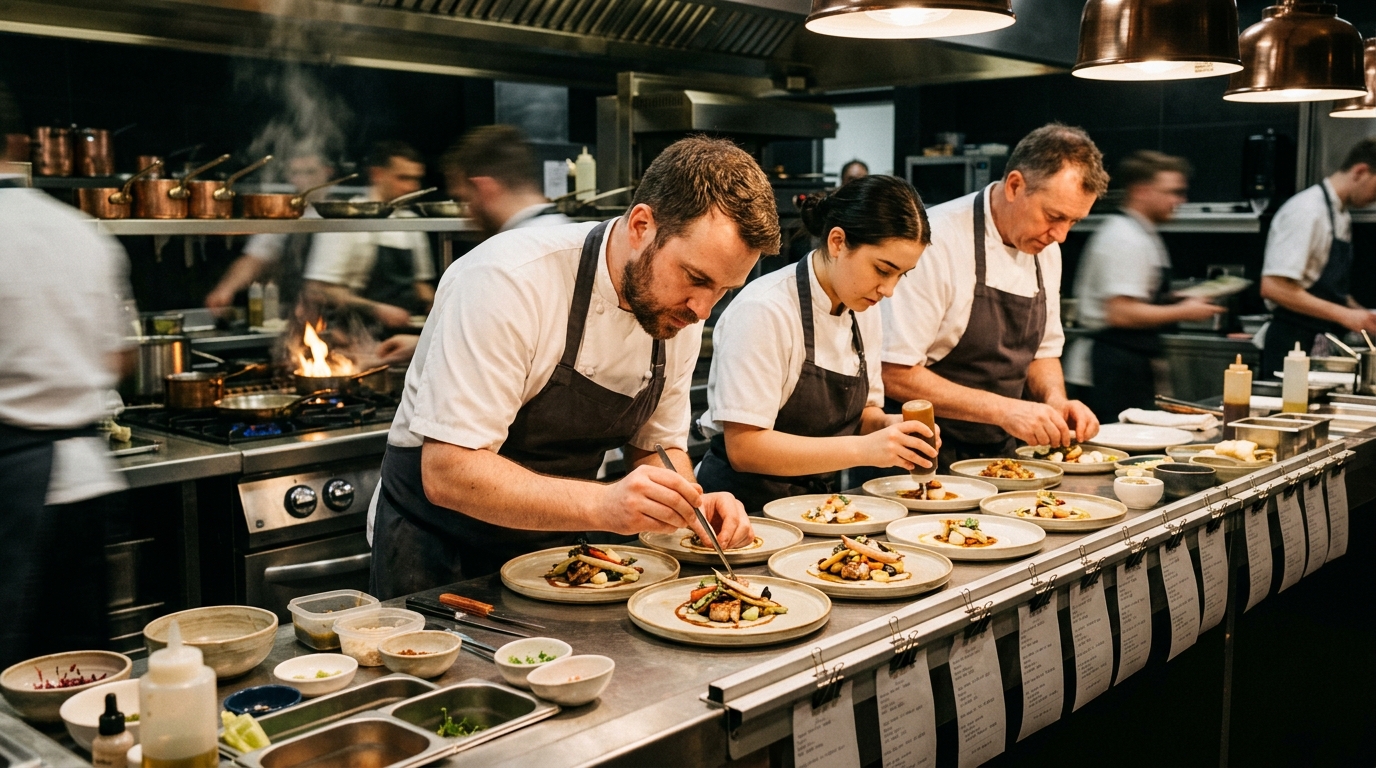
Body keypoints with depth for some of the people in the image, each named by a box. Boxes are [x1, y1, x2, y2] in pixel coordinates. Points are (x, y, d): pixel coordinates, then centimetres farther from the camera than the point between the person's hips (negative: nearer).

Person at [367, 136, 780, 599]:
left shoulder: (681, 310, -6)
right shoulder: (509, 282, -27)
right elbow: (447, 473, -30)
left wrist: (689, 504, -14)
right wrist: (602, 505, -40)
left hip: (555, 543, 5)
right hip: (437, 552, -4)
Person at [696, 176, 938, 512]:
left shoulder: (865, 314, 7)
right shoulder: (764, 310, -18)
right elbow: (743, 447, -21)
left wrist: (887, 426, -5)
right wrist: (862, 449, -25)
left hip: (820, 503, 7)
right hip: (748, 505, -7)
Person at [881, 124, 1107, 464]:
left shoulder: (1047, 250, 8)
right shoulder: (937, 240, -17)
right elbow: (894, 373, -20)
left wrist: (1055, 400, -2)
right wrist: (1002, 409, -23)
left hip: (1001, 454, 6)